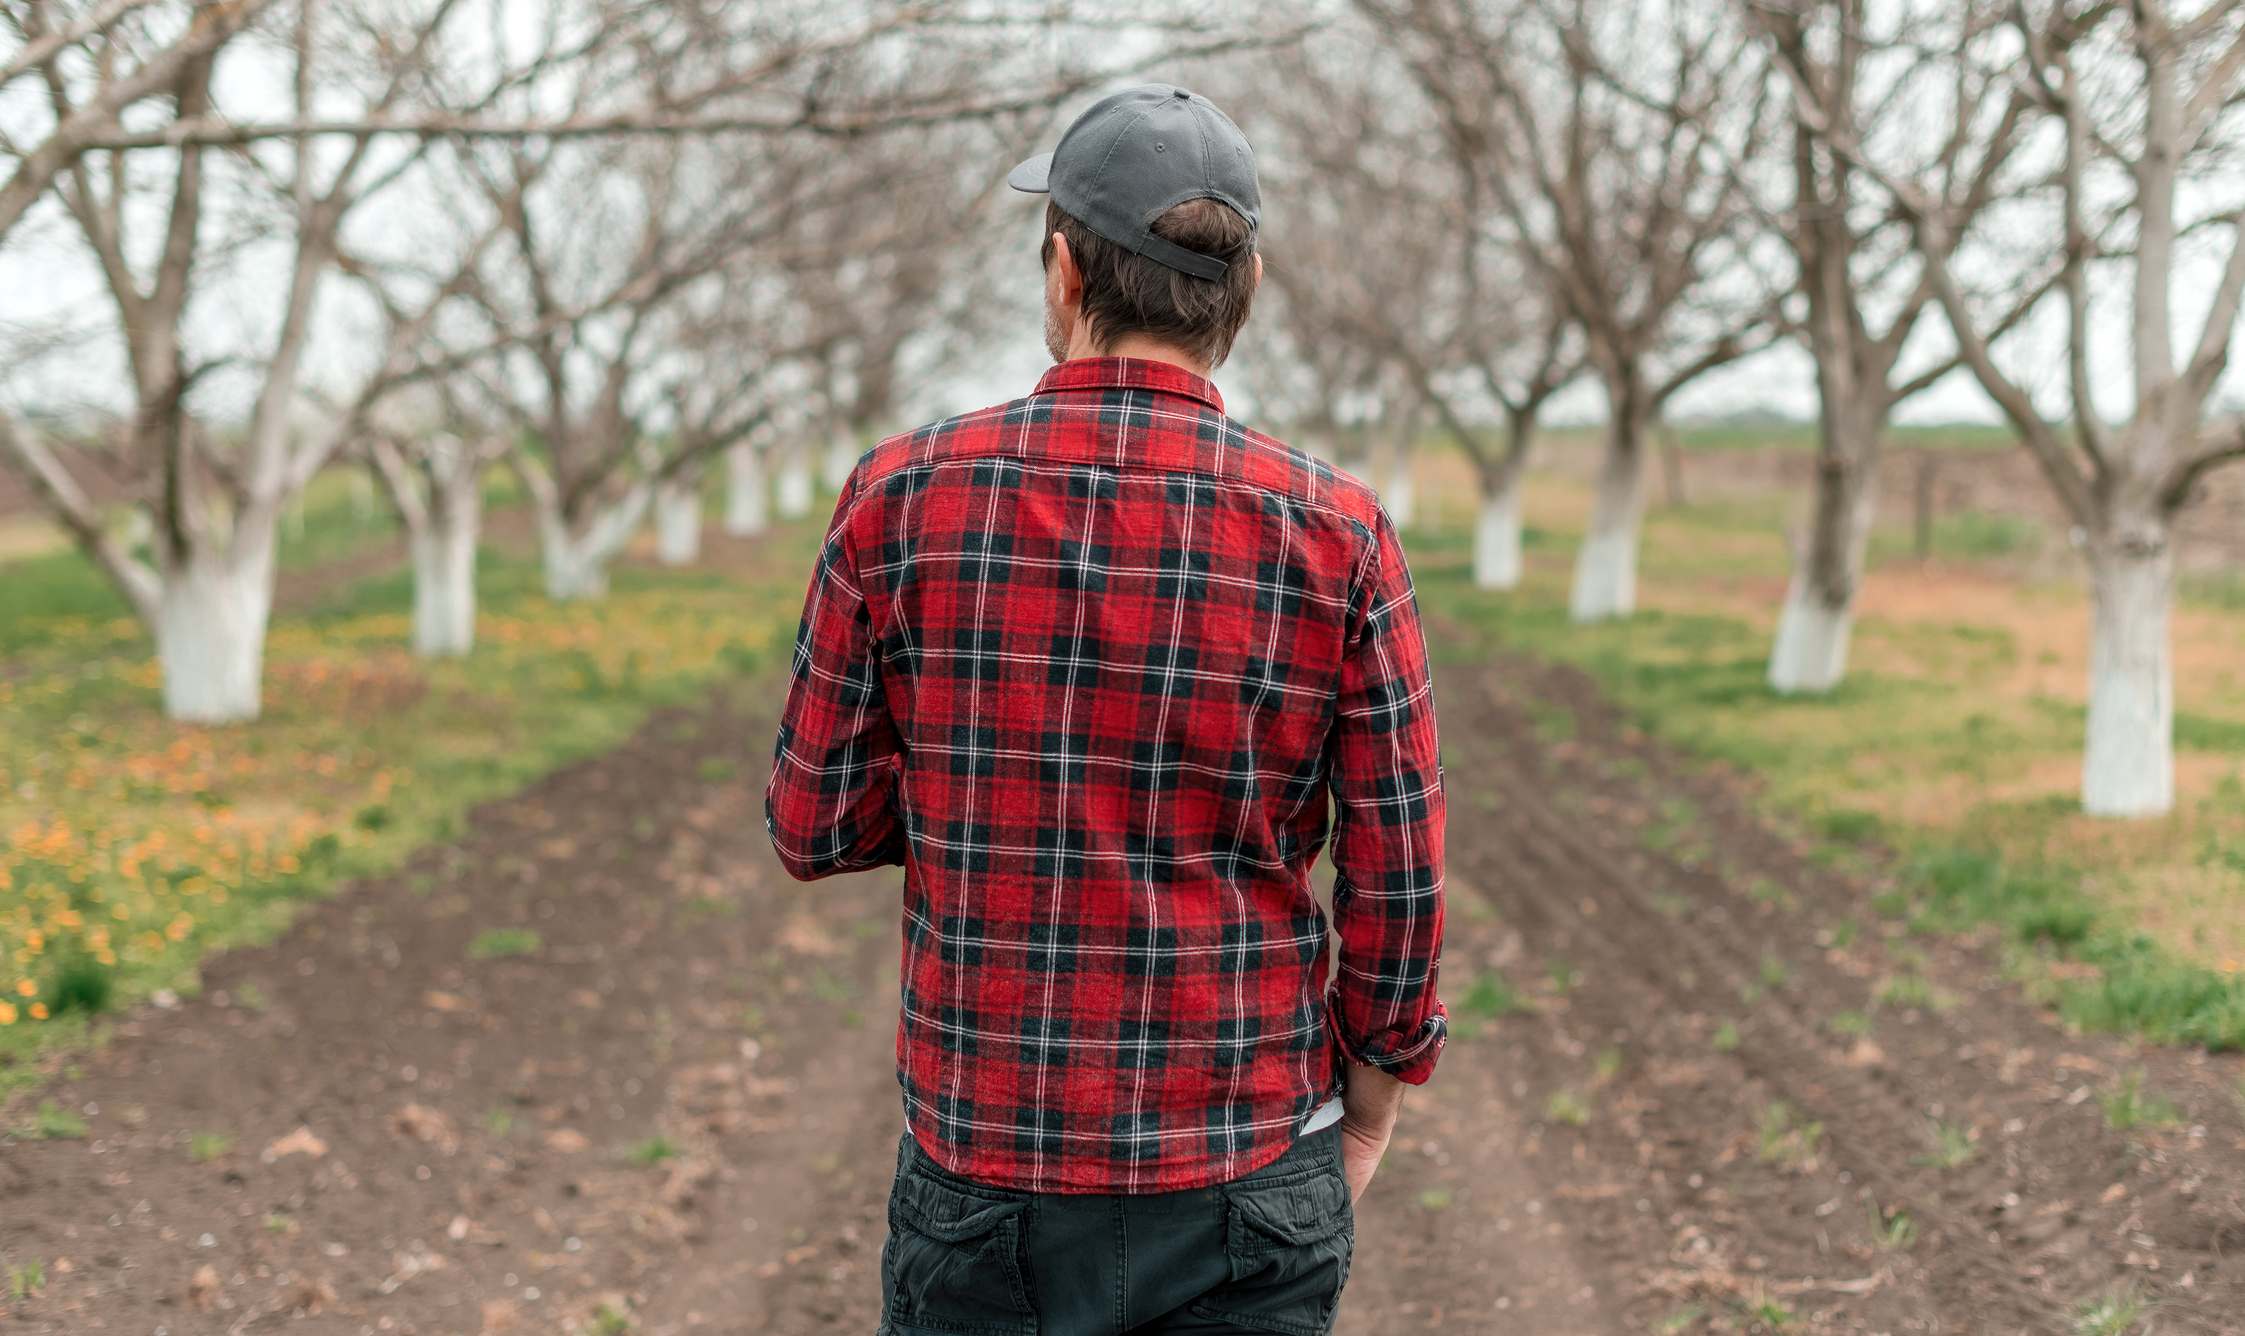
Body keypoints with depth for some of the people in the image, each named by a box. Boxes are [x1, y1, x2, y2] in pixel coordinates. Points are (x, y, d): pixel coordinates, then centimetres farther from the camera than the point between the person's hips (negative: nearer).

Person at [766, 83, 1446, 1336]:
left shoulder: (903, 497, -8)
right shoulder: (1337, 533, -9)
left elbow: (817, 828, 0)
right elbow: (1398, 880, -5)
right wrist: (1367, 1121, 10)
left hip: (989, 1166, 1)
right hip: (1242, 1180, 0)